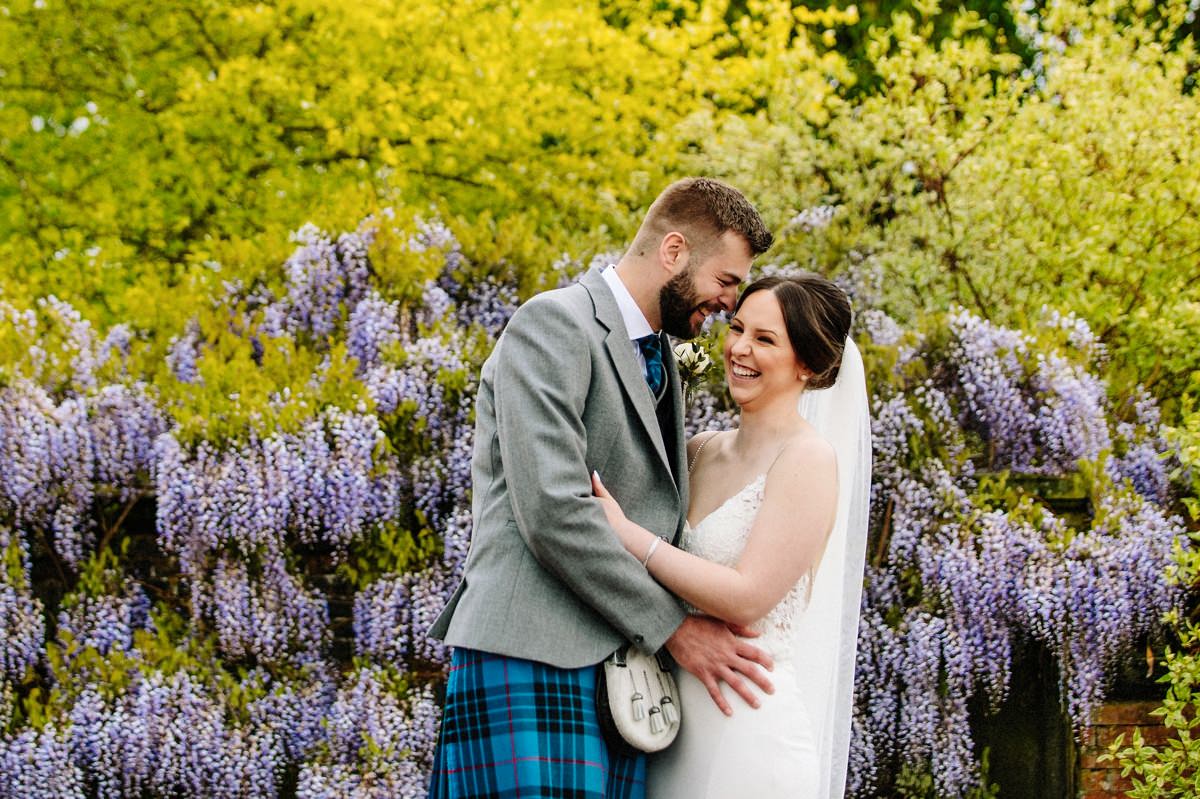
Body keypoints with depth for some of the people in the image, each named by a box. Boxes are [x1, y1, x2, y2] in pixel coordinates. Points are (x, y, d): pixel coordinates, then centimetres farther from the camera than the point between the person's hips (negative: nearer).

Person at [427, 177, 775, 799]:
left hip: (620, 669, 8)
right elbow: (552, 510, -16)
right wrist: (671, 627, -11)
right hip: (534, 658, -8)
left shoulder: (657, 360, 24)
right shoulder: (554, 323, -6)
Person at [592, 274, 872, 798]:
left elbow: (745, 599, -18)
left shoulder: (808, 459, -10)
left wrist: (624, 533, -16)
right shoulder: (701, 451, 11)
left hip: (749, 730, -7)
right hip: (678, 721, 7)